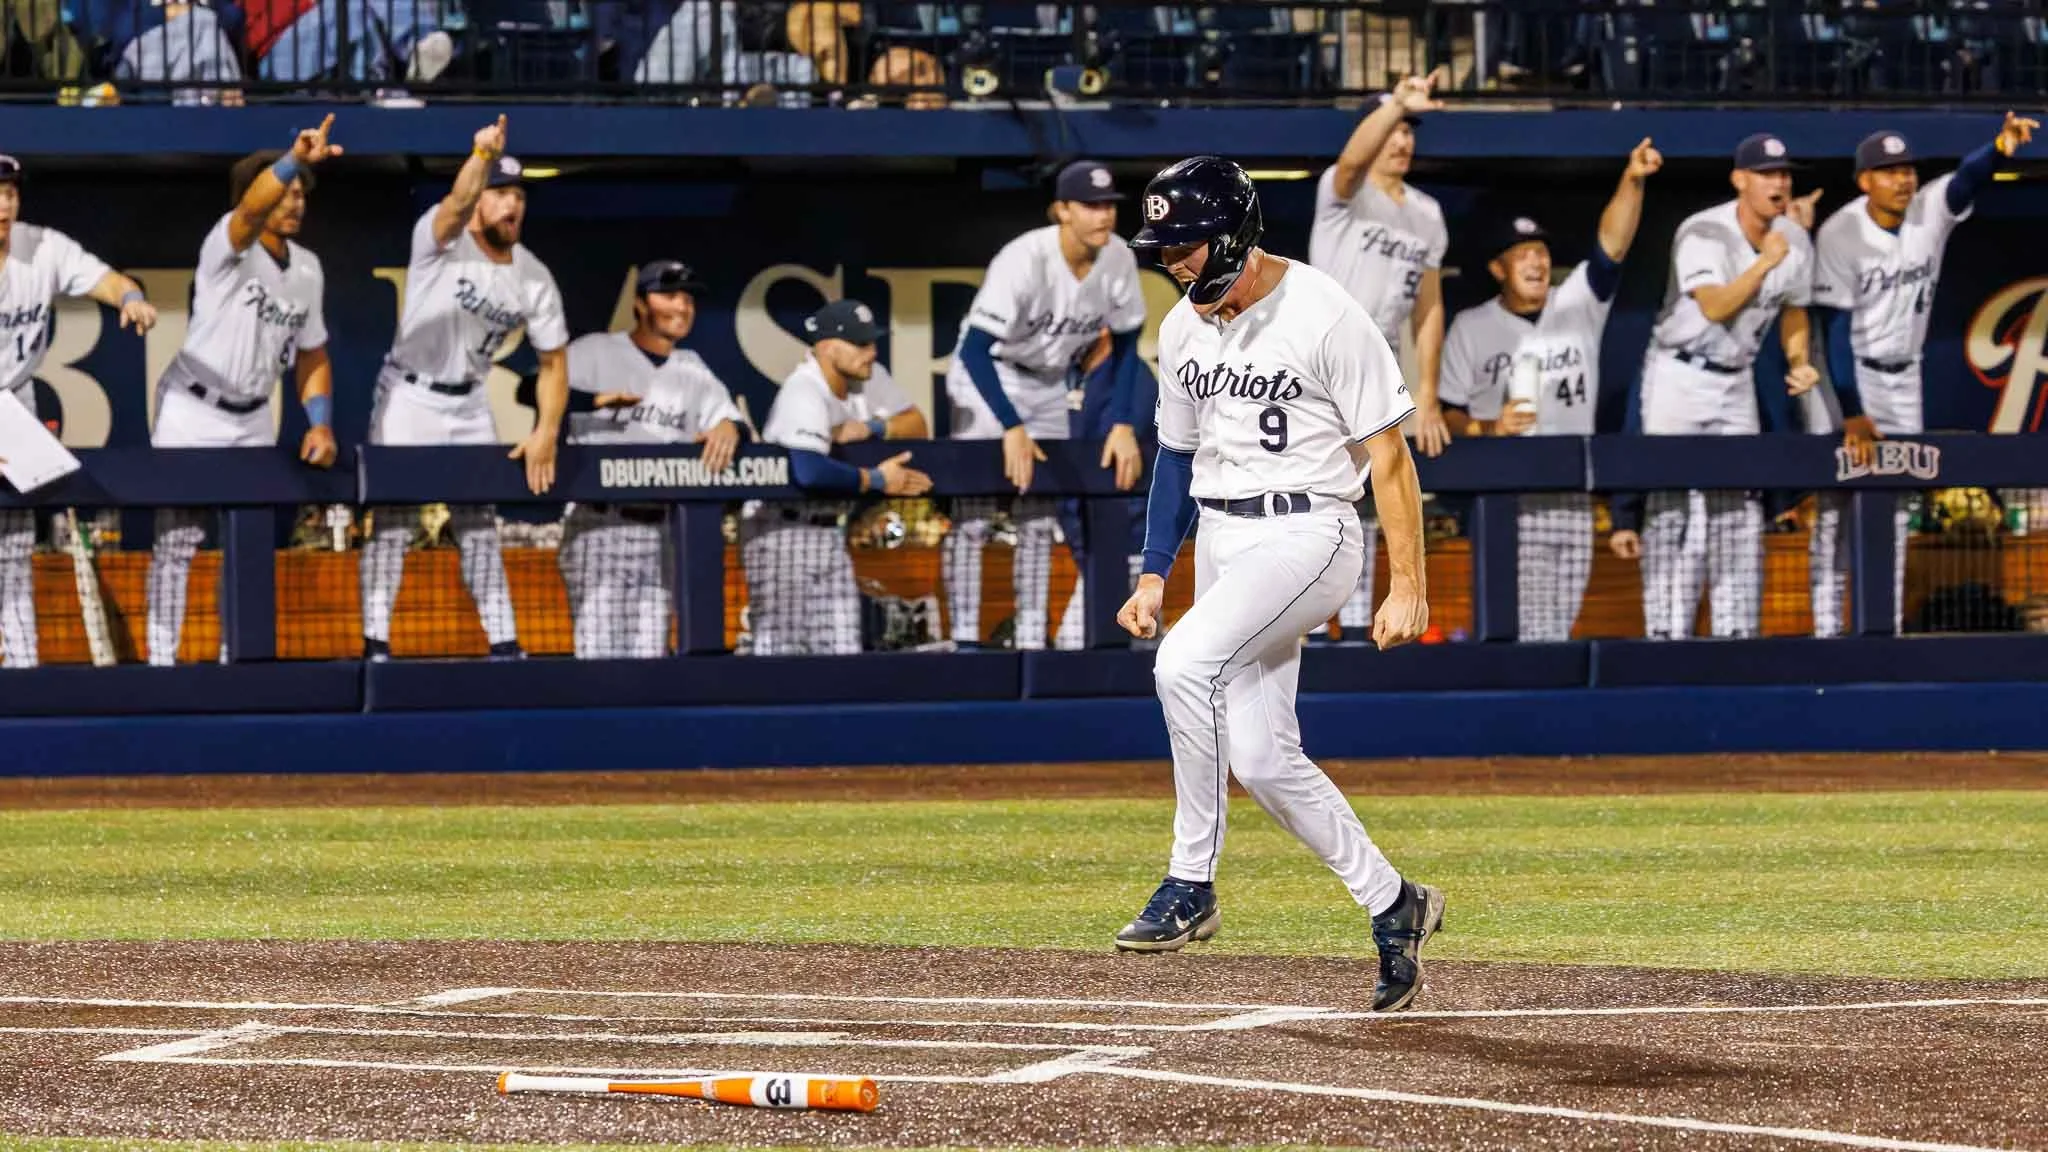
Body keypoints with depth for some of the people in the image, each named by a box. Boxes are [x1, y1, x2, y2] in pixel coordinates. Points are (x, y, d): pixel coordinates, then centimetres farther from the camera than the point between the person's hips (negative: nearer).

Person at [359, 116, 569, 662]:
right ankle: (375, 644, -10)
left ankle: (503, 643, 11)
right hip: (407, 397, -5)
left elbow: (553, 361, 1)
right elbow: (457, 204, -41)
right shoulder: (441, 240, -17)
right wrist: (483, 157, -62)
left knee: (479, 523, 8)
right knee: (393, 519, -8)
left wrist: (546, 433, -12)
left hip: (468, 406, 5)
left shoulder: (534, 278, -3)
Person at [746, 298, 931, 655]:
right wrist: (876, 480, -23)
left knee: (841, 650, 5)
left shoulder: (858, 380, 8)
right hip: (783, 531, -9)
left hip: (827, 531, 9)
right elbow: (809, 471, -33)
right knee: (783, 652, -10)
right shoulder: (804, 391, -19)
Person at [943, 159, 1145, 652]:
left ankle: (1031, 644, 11)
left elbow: (1125, 343, 1)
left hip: (1050, 385, 6)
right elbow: (975, 349, -35)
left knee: (1040, 521, 6)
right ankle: (965, 643, -8)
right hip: (986, 377, -6)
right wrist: (1011, 427, -40)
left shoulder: (1118, 261, -15)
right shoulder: (1025, 259, -32)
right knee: (972, 516, -10)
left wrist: (1122, 424, -7)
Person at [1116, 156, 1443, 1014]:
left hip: (1305, 534, -8)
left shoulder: (1323, 316, -13)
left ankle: (1191, 882, -22)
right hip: (1222, 543, 8)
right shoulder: (1183, 331, 8)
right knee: (1259, 756, 3)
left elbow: (1388, 455, -12)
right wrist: (1153, 575, 12)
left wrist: (1409, 587, -15)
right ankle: (1391, 904, 16)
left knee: (1186, 662, -30)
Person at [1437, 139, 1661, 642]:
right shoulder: (1471, 327, 6)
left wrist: (1632, 182, -21)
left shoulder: (1579, 306, 10)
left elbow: (1612, 243, -5)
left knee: (1558, 629, 5)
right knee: (1525, 629, -13)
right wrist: (1487, 428, -16)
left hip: (1573, 499, 3)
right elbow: (1447, 413, 5)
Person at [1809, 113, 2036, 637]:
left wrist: (1999, 146, -54)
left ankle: (1885, 630, 13)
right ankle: (1827, 629, -6)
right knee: (1835, 506, -7)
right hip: (1849, 375, -5)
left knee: (1894, 511, 8)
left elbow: (1968, 178, -30)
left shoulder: (1932, 210, -9)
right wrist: (1851, 413, -28)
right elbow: (1835, 327, -22)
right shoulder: (1840, 234, -20)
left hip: (1904, 379, 5)